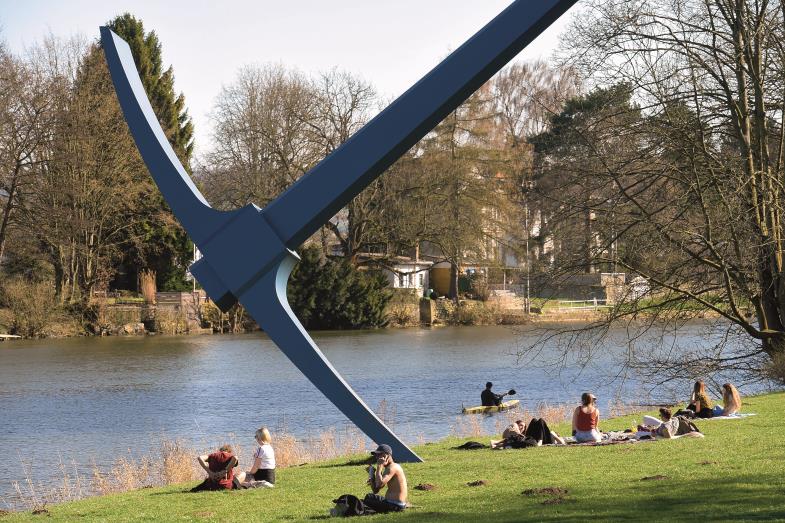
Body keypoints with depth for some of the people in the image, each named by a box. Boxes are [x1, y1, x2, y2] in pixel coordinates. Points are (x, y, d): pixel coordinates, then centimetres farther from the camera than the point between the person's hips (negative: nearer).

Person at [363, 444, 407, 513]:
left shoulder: (392, 467, -14)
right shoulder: (387, 469, 17)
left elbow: (379, 484, -30)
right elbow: (376, 490, 17)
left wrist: (379, 466, -19)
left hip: (395, 505, -11)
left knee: (367, 500, -11)